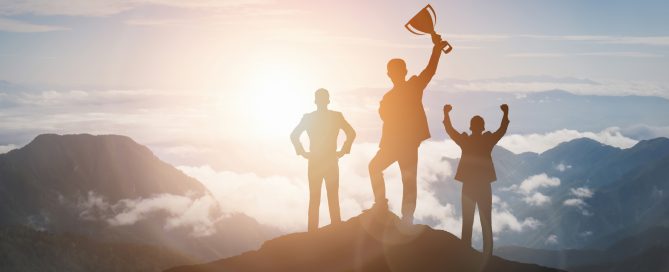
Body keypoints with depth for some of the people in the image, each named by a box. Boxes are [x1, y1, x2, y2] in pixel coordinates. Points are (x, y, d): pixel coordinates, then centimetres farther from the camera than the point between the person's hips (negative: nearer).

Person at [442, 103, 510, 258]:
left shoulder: (464, 141, -5)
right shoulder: (488, 141, -6)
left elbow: (449, 130, 6)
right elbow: (502, 130, 8)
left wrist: (446, 113, 15)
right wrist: (506, 114, 17)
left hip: (468, 187, 0)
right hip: (484, 187, 0)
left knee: (467, 224, 5)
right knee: (486, 224, 4)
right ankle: (487, 257, 1)